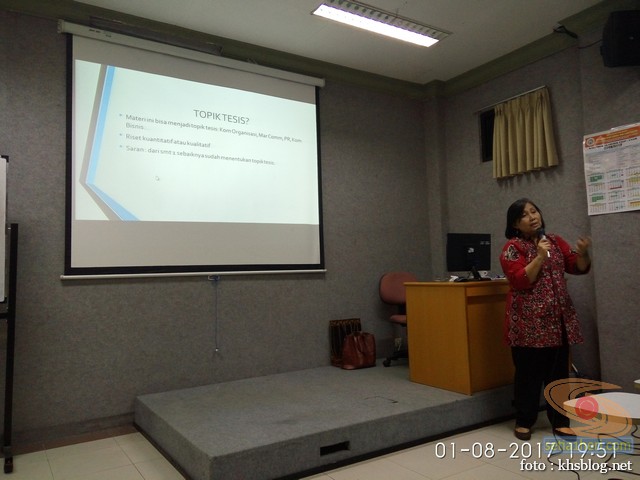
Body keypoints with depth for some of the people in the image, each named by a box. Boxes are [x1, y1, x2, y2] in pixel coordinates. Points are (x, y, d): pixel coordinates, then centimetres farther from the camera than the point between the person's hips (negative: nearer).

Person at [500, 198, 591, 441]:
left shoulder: (556, 241, 10)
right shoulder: (513, 247, -6)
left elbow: (578, 268, 11)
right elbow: (519, 281, -16)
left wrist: (583, 253, -10)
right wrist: (540, 257, -21)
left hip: (558, 320, 5)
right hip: (529, 323, -5)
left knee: (558, 372, 11)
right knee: (529, 373, 2)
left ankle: (560, 422, 22)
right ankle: (524, 421, 16)